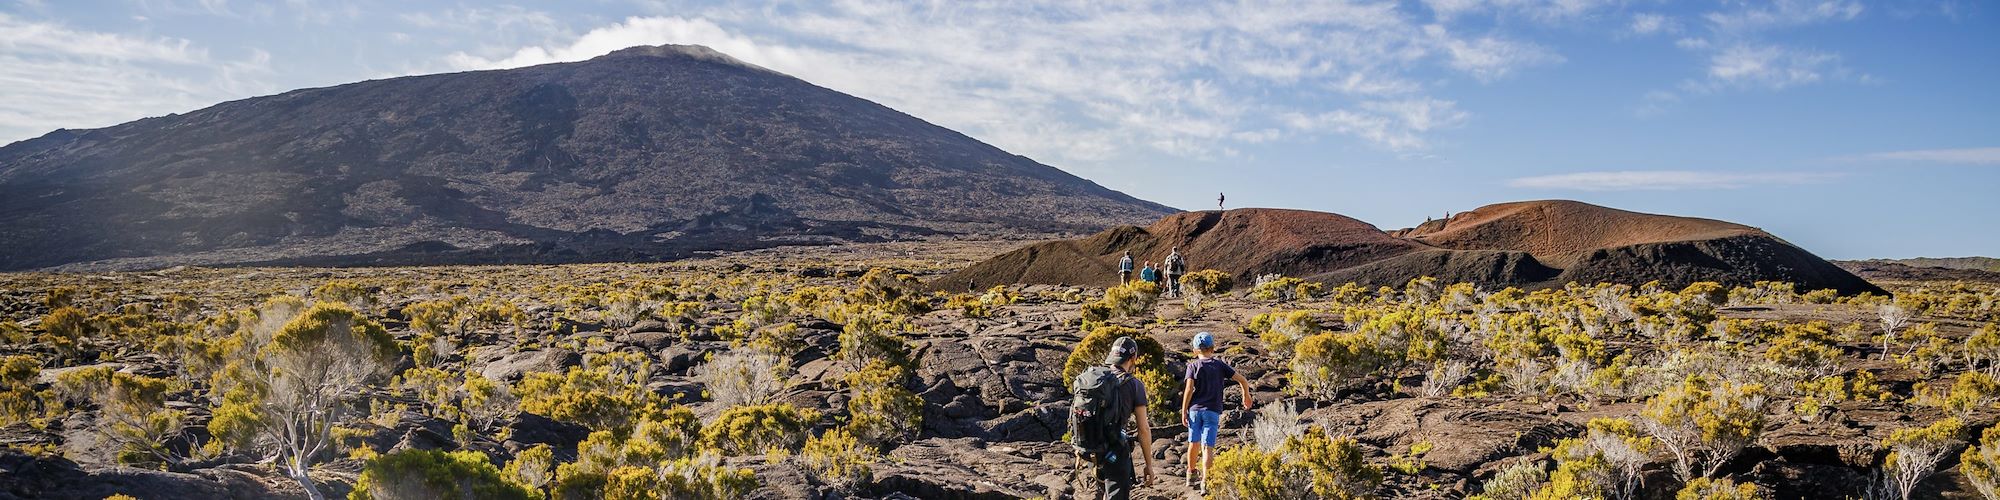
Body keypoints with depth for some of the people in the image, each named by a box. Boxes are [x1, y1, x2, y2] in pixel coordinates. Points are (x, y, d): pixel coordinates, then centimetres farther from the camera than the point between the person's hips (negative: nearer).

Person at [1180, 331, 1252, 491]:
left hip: (1195, 409, 0)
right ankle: (1205, 481, -13)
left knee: (1194, 443, 16)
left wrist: (1183, 412, -4)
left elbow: (1188, 389, -9)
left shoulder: (1193, 366, 0)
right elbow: (1243, 380, 3)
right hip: (1212, 411, 0)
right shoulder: (1220, 365, 5)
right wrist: (1246, 397, 20)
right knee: (1207, 447, -4)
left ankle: (1191, 474, 31)